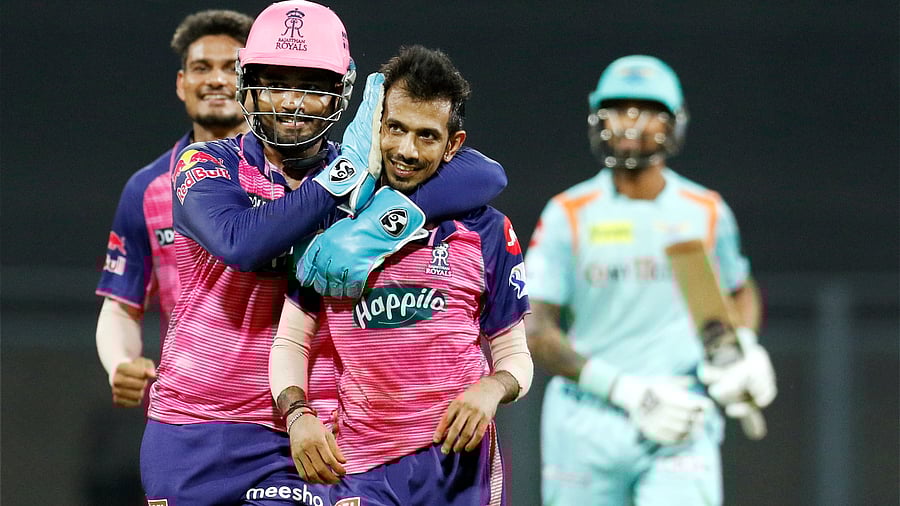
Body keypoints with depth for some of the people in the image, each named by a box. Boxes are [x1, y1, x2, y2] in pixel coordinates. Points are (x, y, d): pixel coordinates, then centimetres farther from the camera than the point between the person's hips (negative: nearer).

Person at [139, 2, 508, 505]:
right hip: (195, 430, 0)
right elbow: (239, 242, -23)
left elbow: (487, 176, -10)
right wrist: (343, 173, -21)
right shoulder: (206, 165, -1)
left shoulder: (362, 172, 5)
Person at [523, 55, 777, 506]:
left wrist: (744, 349, 1)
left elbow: (741, 294, 25)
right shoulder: (569, 215, -2)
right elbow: (536, 333, -7)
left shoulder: (707, 212, 6)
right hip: (588, 425, 0)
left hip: (682, 429, 0)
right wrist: (628, 391, -18)